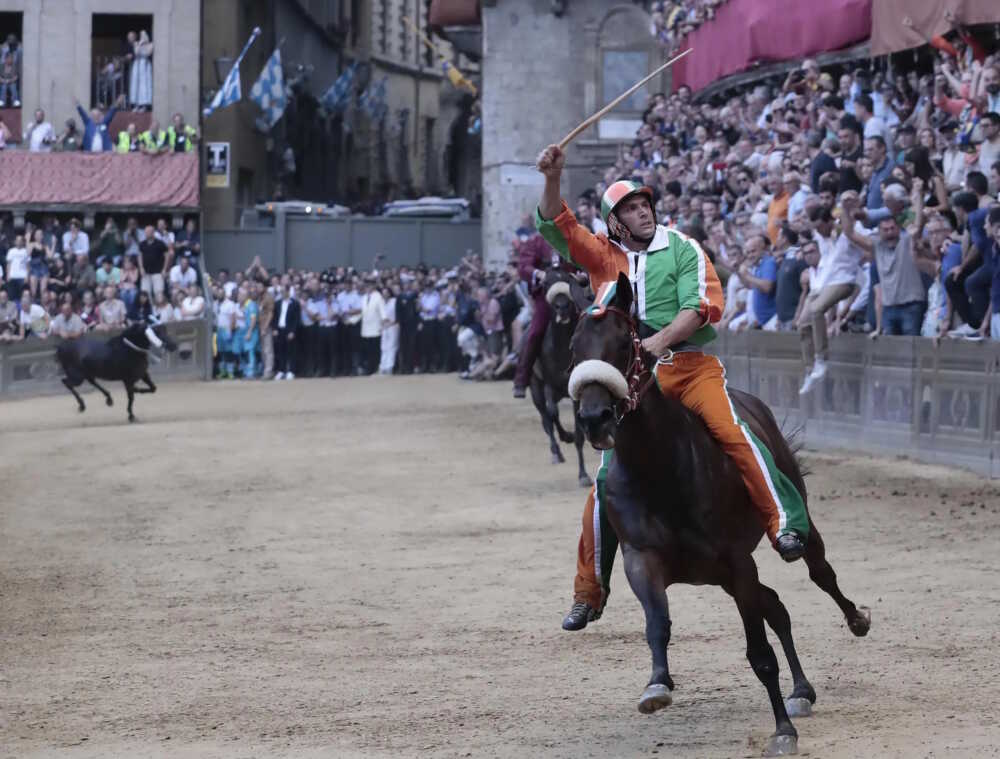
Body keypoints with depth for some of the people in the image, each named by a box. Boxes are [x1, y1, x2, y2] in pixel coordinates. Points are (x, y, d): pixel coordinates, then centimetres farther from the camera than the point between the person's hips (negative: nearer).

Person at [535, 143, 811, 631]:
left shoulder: (683, 249, 7)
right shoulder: (603, 256, 15)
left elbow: (703, 304, -5)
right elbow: (555, 227, 6)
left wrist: (660, 340, -18)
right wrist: (553, 179, -10)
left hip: (690, 366, -2)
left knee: (733, 432, -28)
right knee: (609, 477, -1)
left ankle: (786, 524, -31)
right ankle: (589, 593, 9)